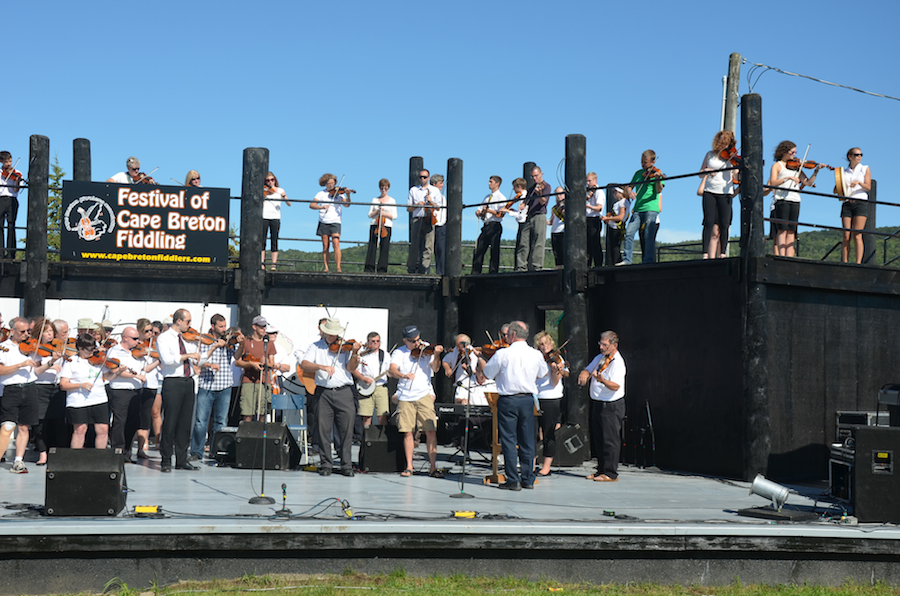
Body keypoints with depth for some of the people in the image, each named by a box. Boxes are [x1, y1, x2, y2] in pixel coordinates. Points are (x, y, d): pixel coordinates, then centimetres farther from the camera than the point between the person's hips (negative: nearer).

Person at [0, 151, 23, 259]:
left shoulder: (17, 174, 8)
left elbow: (16, 190, -2)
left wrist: (17, 182, -22)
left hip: (12, 200, -2)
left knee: (11, 227, -7)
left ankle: (10, 253, -8)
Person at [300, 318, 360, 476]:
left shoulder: (345, 346, 7)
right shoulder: (316, 347, 10)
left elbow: (350, 368, -4)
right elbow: (304, 364, -3)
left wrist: (354, 354, -21)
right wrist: (322, 366, -18)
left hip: (344, 391, -1)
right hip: (323, 392, 1)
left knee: (346, 429, -2)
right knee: (323, 429, 0)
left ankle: (346, 465, 5)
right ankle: (326, 464, 10)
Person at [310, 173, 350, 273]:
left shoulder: (339, 193, 6)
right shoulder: (321, 194, 7)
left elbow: (346, 204, -8)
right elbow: (311, 205, -2)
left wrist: (348, 196, -27)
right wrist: (322, 207, -20)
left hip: (335, 222, -1)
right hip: (323, 222, 1)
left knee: (336, 243, -15)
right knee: (325, 246, 2)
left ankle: (338, 267, -18)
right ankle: (326, 268, 5)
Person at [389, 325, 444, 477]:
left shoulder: (426, 349, 3)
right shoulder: (399, 353, 4)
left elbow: (435, 369, -7)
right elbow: (392, 370, -11)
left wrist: (436, 355, -25)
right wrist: (403, 375, -31)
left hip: (424, 395, -1)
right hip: (405, 397, 1)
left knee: (431, 431, -6)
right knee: (407, 432, 2)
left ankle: (433, 468, -1)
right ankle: (409, 467, 12)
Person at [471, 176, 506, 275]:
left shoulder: (501, 197, -3)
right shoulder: (487, 197, 21)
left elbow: (500, 214, -13)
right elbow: (480, 209, 21)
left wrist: (488, 210, -15)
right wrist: (479, 212, -3)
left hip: (495, 226, -7)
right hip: (486, 226, 7)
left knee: (494, 251, -6)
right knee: (478, 249, 2)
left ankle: (493, 273, -4)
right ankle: (475, 273, 4)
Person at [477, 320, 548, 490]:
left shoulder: (502, 354, -11)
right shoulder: (536, 355, 1)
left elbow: (487, 373, 1)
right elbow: (544, 373, 18)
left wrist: (479, 358, 19)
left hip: (508, 401, -4)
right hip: (528, 400, 4)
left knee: (509, 441, 1)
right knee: (527, 441, 12)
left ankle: (513, 480, -1)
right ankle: (528, 479, 16)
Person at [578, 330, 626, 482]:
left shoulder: (617, 362, -15)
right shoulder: (599, 357, 11)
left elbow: (616, 386, -25)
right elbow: (587, 370, 17)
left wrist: (602, 380, -43)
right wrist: (584, 374, -7)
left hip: (611, 406, -8)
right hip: (597, 404, 8)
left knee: (609, 440, -6)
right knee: (597, 439, 13)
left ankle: (610, 473, 0)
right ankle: (601, 469, 22)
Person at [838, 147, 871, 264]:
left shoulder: (865, 169, 11)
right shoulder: (843, 170, 16)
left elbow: (868, 187, 0)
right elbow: (836, 190, 14)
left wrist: (859, 182, -20)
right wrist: (838, 189, -10)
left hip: (861, 202, -2)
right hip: (846, 203, 2)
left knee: (857, 235, -12)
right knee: (846, 236, -5)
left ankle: (858, 263, -16)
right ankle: (844, 263, -6)